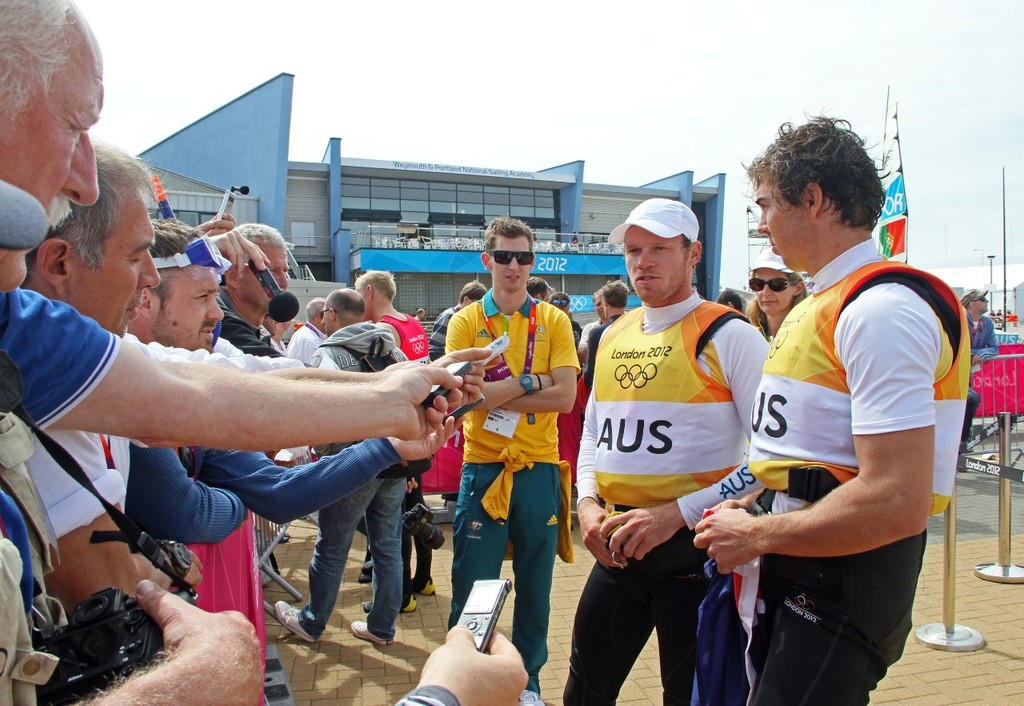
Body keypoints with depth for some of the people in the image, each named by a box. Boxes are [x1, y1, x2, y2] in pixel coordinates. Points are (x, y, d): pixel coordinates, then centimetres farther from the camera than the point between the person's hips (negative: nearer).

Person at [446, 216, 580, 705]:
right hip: (483, 467, -1)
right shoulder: (465, 322, 1)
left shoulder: (553, 321, 2)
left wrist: (496, 395, -14)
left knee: (534, 586, 11)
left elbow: (566, 396, -9)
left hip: (538, 468, 1)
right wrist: (530, 381, -14)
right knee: (472, 585, 6)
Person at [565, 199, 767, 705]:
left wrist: (678, 513, -20)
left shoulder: (728, 336, -10)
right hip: (617, 544, 6)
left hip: (695, 545, -5)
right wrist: (588, 502, 3)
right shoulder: (611, 337, 9)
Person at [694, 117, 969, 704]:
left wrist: (755, 535, -17)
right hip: (795, 568, 10)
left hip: (844, 583, -10)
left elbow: (898, 502, -28)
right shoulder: (819, 306, 13)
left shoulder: (880, 309, -20)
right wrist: (755, 516, 9)